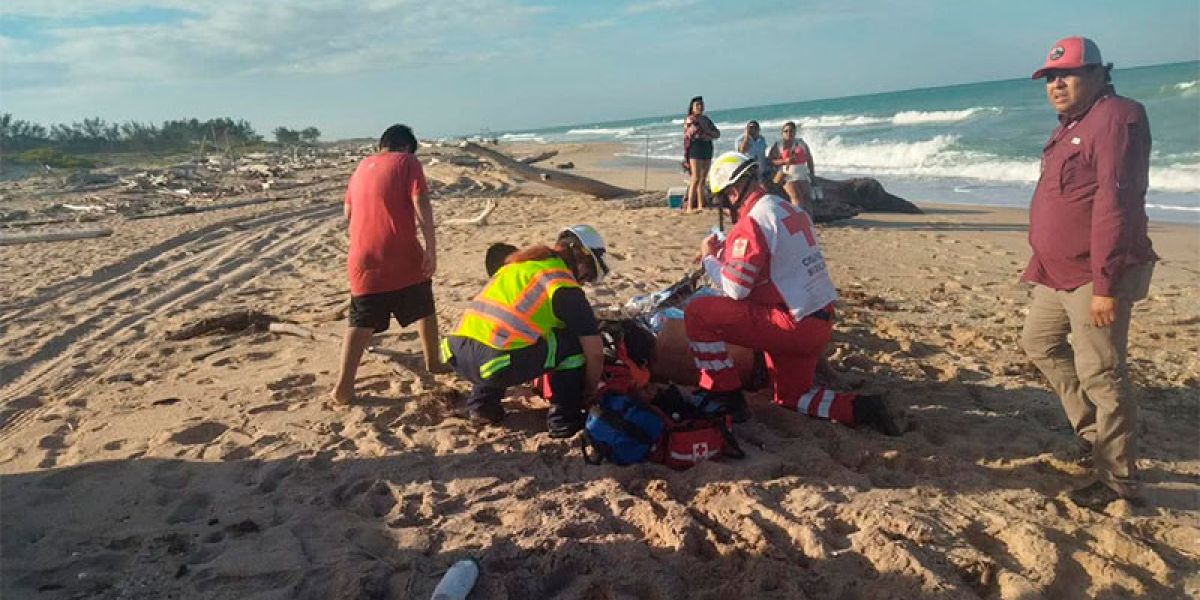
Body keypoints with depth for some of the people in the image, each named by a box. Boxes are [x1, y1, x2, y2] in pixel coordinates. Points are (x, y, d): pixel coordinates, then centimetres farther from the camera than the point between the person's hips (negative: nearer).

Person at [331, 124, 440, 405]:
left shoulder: (362, 166, 16)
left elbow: (348, 212, 22)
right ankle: (433, 365, 29)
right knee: (424, 311, 18)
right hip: (403, 257, -4)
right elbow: (421, 205, -11)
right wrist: (431, 249, -13)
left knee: (362, 323, 7)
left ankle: (344, 386, -4)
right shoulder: (407, 162, 1)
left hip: (363, 260, 4)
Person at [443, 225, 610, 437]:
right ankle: (563, 419, 13)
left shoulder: (521, 261, 25)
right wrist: (589, 390, 21)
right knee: (574, 342, 8)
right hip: (495, 364, -8)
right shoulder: (566, 288, 2)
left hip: (456, 355, 8)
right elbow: (595, 351, 1)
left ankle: (482, 404, 31)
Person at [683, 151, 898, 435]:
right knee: (791, 396, 26)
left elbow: (734, 289, -17)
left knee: (697, 312, -6)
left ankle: (723, 396, 0)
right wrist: (723, 254, 16)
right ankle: (860, 409, 8)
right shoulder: (789, 209, 13)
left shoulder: (752, 221, -15)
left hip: (791, 325, -9)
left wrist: (709, 259, 0)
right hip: (820, 324, 9)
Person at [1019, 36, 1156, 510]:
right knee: (1039, 343, 21)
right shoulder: (1071, 126, 16)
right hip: (1059, 274, 11)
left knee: (1100, 374, -5)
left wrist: (1105, 284, -28)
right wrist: (1044, 262, 19)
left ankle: (1118, 482, 8)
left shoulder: (1115, 119, -16)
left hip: (1094, 278, -10)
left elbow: (1115, 204, -24)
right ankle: (1091, 429, 34)